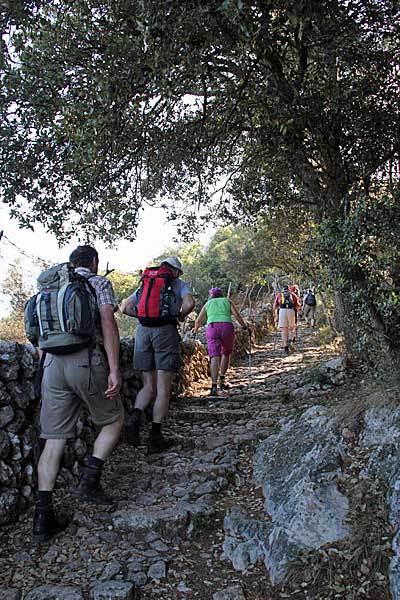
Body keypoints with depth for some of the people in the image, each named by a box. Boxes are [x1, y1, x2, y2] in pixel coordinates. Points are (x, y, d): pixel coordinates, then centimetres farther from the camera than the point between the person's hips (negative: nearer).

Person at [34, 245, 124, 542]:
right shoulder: (100, 283, 6)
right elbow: (107, 323, -8)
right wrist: (114, 370, -12)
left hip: (53, 363, 5)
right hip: (87, 360, -5)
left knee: (54, 439, 6)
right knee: (113, 420, 16)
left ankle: (44, 515, 6)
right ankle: (89, 482, 3)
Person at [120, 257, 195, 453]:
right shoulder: (180, 284, 14)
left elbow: (124, 308, 18)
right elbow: (189, 303, -7)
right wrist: (181, 316, 12)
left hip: (143, 330, 4)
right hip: (166, 330, -4)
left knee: (149, 386, 12)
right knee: (163, 388, 1)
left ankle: (135, 416, -15)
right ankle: (155, 437, 0)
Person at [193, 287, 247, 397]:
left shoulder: (208, 304, 24)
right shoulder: (227, 301, 22)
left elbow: (198, 321, 24)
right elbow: (237, 315, 6)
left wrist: (195, 330, 41)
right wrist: (244, 326, 16)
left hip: (212, 328, 0)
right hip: (227, 327, 0)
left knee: (215, 357, -7)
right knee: (226, 354, 21)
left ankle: (214, 385, -21)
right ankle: (222, 380, 13)